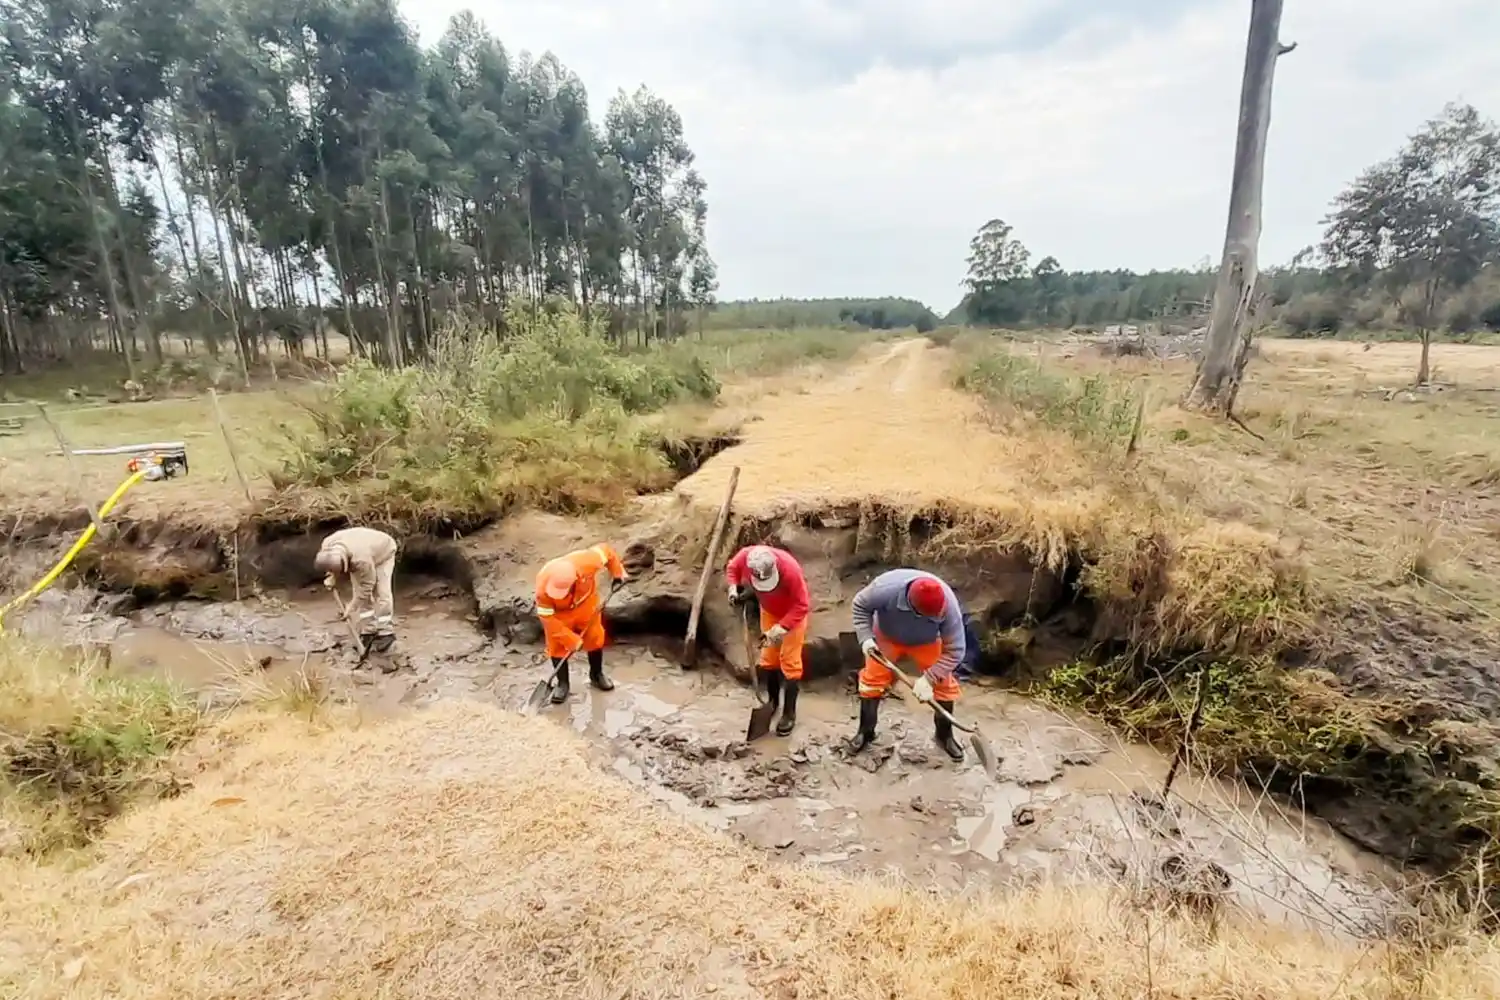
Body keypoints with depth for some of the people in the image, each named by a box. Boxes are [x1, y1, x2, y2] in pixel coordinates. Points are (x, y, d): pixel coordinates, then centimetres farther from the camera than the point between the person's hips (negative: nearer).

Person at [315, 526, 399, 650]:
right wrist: (331, 578, -20)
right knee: (359, 592, -3)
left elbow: (367, 586, -32)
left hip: (383, 552, -6)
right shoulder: (326, 546, -28)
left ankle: (385, 632, -6)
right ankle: (368, 632, 3)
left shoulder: (361, 560, -46)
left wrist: (352, 607, -25)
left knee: (381, 593, -14)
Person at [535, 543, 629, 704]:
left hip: (586, 603, 2)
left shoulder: (585, 562, -41)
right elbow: (547, 617, -28)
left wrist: (618, 573, -13)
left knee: (595, 639, 13)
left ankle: (597, 675, 37)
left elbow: (605, 551, -21)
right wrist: (571, 639, -27)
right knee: (558, 647, -2)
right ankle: (562, 683, 22)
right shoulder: (543, 586, -39)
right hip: (559, 612, -2)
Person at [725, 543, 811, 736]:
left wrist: (781, 628, -39)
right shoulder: (745, 556, -30)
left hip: (793, 612, -5)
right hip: (769, 610, 5)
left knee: (789, 661, -2)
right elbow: (732, 568, -4)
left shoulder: (790, 568, -42)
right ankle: (772, 700, 35)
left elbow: (801, 605, -32)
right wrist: (733, 587, -23)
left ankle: (789, 713, 10)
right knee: (768, 657, 15)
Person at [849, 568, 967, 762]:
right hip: (886, 637, 0)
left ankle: (944, 735, 20)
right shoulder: (886, 588, -43)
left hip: (926, 642, 1)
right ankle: (865, 732, 19)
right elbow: (860, 604, -20)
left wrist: (928, 679, -33)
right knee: (872, 680, -2)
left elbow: (954, 652, -27)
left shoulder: (949, 606, -39)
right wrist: (866, 638, -29)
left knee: (944, 684, -4)